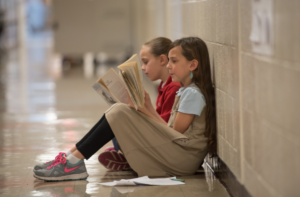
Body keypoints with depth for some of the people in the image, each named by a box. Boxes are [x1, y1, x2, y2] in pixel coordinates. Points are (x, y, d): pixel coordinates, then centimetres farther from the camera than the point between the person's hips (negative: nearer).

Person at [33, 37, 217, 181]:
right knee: (119, 111, 2)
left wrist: (145, 111, -6)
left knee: (120, 113, -15)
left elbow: (175, 133, -10)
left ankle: (75, 161, -15)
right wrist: (149, 108, 5)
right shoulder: (184, 91, 19)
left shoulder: (193, 94, -11)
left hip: (183, 157, -9)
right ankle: (73, 155, -4)